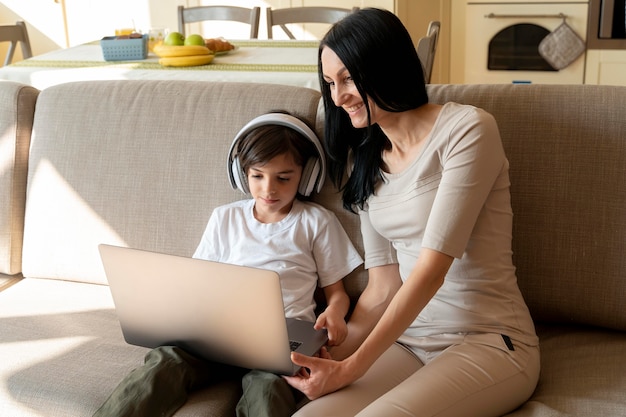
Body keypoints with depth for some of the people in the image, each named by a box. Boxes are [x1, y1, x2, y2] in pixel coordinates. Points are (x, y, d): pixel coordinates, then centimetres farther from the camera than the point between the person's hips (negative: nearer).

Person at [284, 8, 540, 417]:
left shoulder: (467, 129, -10)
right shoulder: (365, 161, 12)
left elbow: (432, 269, -17)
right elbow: (382, 287, 7)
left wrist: (352, 368, -19)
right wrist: (335, 357, -9)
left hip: (488, 341, -4)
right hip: (405, 340, 5)